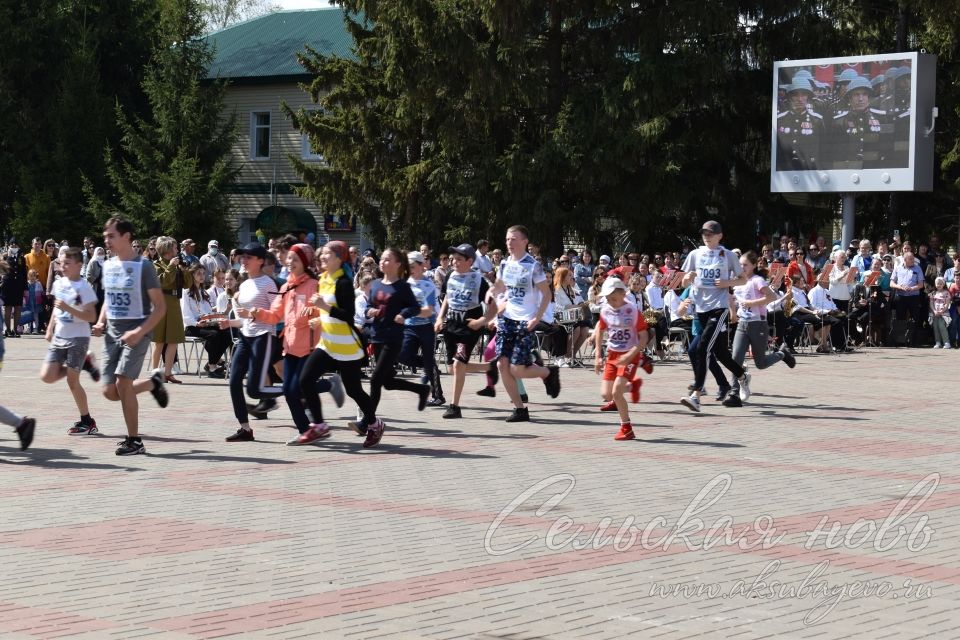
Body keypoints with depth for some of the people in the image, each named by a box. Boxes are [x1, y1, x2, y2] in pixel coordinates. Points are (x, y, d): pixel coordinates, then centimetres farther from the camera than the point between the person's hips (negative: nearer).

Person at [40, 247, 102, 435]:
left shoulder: (84, 287, -14)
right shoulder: (59, 284, 7)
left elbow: (91, 317, -19)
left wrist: (68, 308, -27)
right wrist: (50, 328, 16)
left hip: (78, 338, -7)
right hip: (59, 338, 7)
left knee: (72, 380, -5)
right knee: (47, 376, -3)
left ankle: (87, 422, 9)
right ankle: (84, 363, 18)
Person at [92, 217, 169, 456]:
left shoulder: (143, 266, -10)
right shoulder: (108, 266, 9)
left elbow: (160, 307, -10)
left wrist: (139, 332, -22)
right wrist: (100, 322, 3)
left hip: (135, 334, -6)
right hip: (112, 334, 7)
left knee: (122, 384, -18)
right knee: (110, 392, 0)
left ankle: (134, 441, -4)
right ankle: (153, 383, 28)